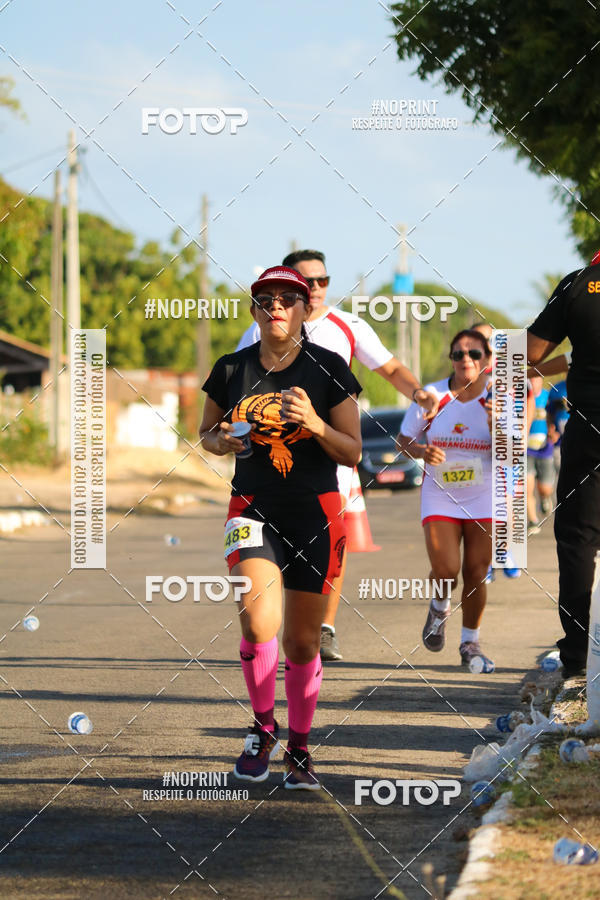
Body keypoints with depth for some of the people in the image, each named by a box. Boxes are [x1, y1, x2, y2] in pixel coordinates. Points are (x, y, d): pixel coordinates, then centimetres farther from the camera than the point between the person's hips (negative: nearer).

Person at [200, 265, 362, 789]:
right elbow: (207, 432, 18)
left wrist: (315, 424, -19)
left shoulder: (328, 369, -2)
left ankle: (299, 750, 24)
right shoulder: (232, 370, 3)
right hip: (253, 510, 0)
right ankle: (263, 727, 3)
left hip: (316, 514, 0)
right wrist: (222, 441, -5)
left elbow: (352, 453, -1)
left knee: (302, 642, 5)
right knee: (259, 621, -21)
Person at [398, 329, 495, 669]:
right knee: (445, 570, -15)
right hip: (440, 497, 0)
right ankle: (440, 608, 21)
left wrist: (494, 424, -26)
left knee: (476, 575, 0)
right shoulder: (432, 396, -6)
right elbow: (404, 439, 5)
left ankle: (471, 642, 19)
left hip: (484, 498, 0)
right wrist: (422, 451, -17)